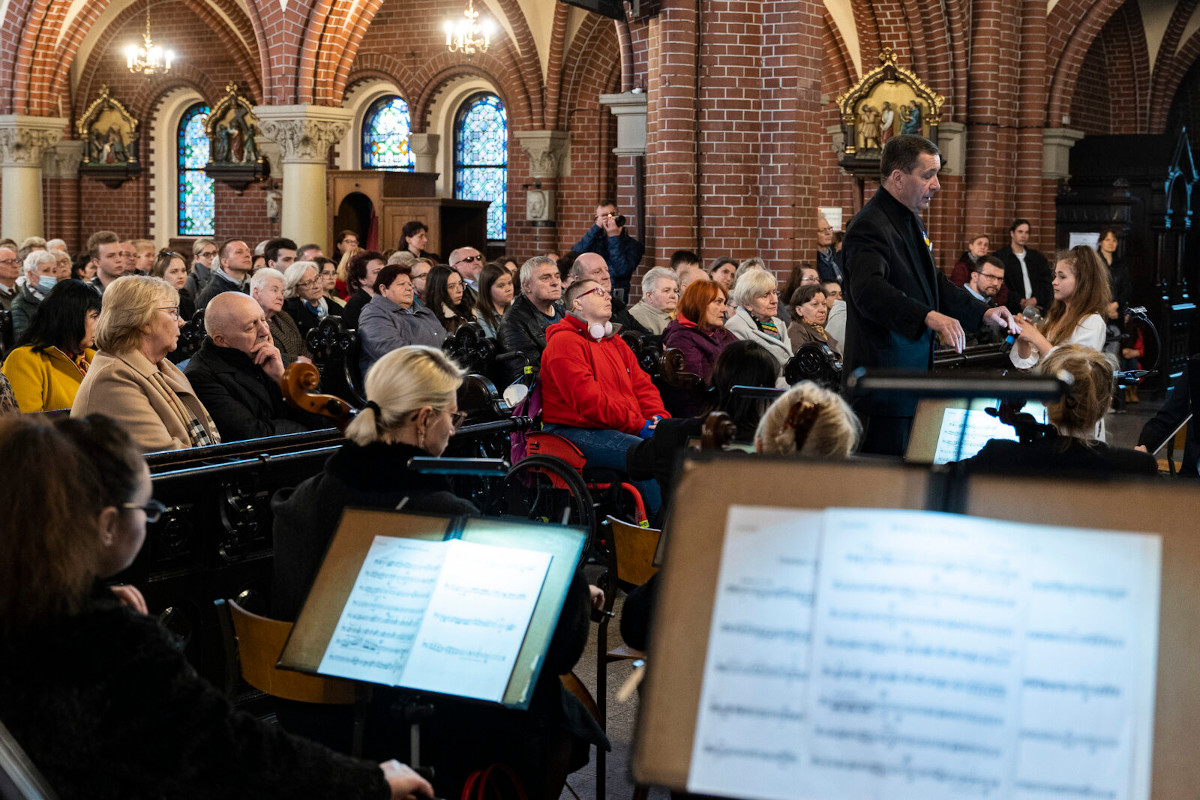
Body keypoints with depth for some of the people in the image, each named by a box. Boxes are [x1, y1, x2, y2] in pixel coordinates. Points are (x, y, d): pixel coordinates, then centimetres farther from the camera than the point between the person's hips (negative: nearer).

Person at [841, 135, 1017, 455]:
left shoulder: (911, 222, 17)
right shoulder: (869, 227, -17)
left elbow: (933, 282, 27)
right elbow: (869, 291, -34)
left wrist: (982, 313, 15)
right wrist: (929, 316, -45)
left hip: (914, 377, 10)